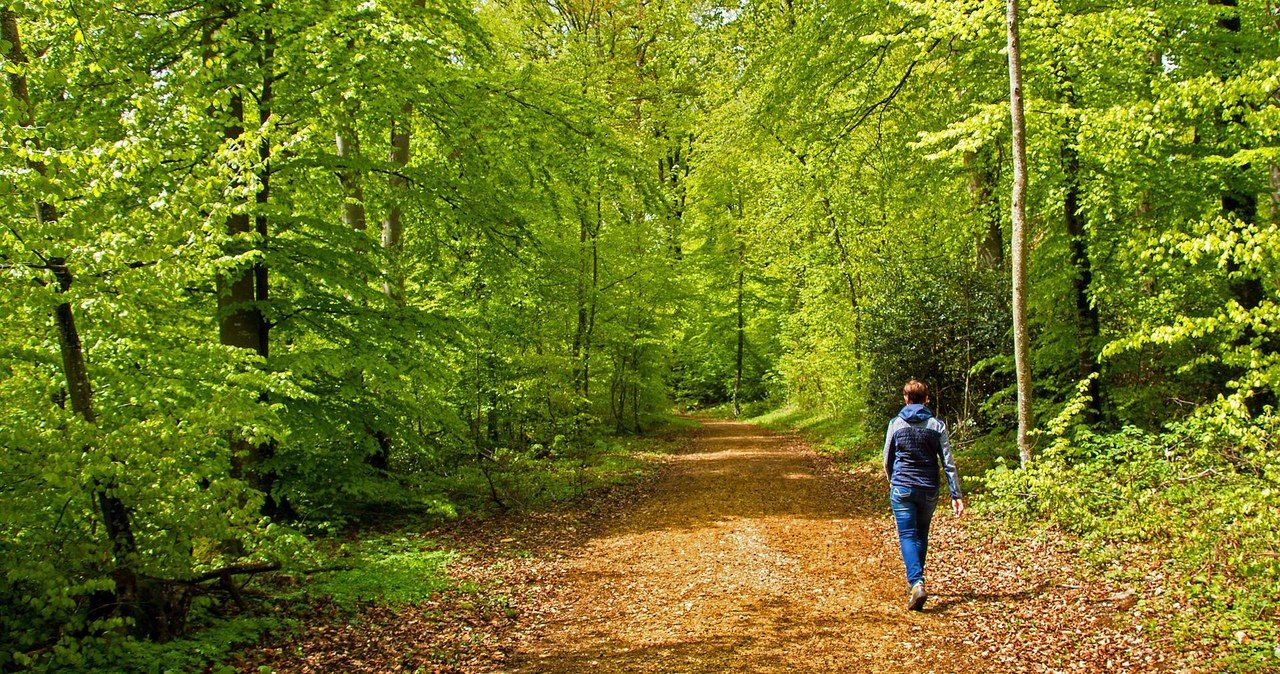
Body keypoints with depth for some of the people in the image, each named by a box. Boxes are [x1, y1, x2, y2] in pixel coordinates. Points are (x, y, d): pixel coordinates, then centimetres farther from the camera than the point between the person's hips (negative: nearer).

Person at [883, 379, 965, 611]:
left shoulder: (896, 424, -1)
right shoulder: (937, 425, 0)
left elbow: (887, 460, 7)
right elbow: (948, 462, -3)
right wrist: (957, 495, -1)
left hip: (902, 488, -2)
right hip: (929, 490, 2)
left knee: (907, 536, -4)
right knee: (921, 535, 19)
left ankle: (916, 583, -23)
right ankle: (914, 580, 29)